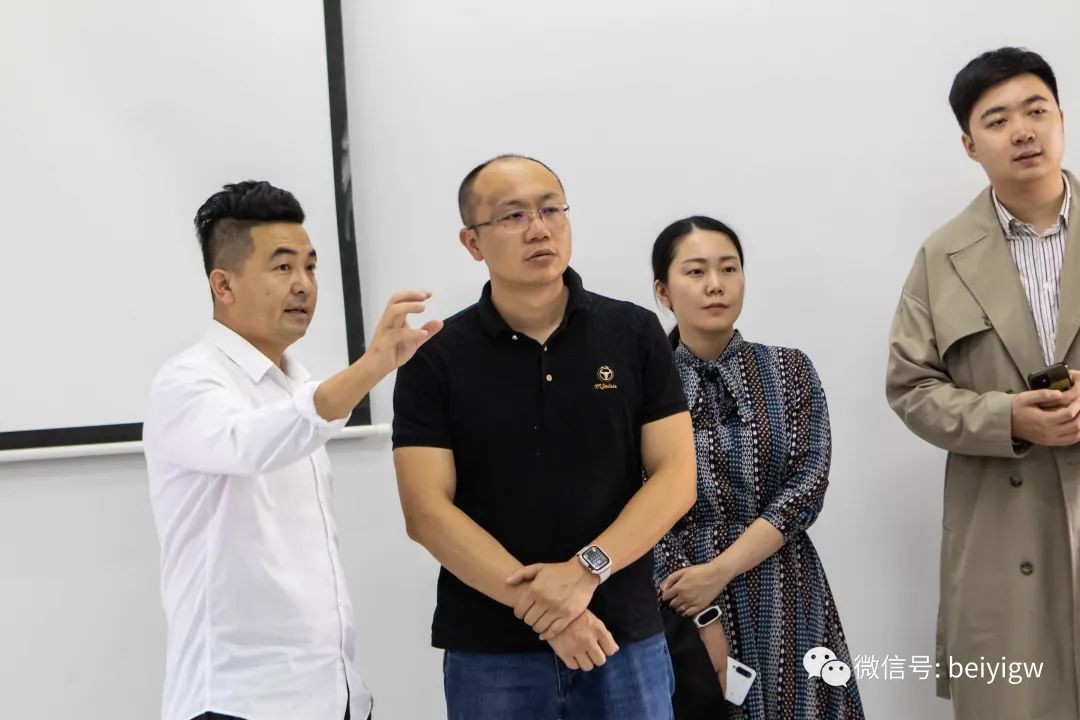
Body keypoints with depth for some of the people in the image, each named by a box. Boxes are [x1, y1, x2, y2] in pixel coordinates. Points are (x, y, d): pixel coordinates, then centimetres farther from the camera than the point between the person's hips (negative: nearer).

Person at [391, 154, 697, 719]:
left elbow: (675, 479, -3)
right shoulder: (435, 360, -3)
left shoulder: (635, 334, 1)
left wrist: (585, 570, -16)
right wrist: (539, 607, -16)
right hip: (488, 651, -1)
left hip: (625, 638, 1)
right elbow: (427, 511, -9)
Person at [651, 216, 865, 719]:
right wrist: (703, 621, -13)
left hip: (784, 605, 2)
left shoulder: (789, 371, 2)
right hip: (680, 610, -1)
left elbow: (807, 489, -6)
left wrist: (719, 570, -15)